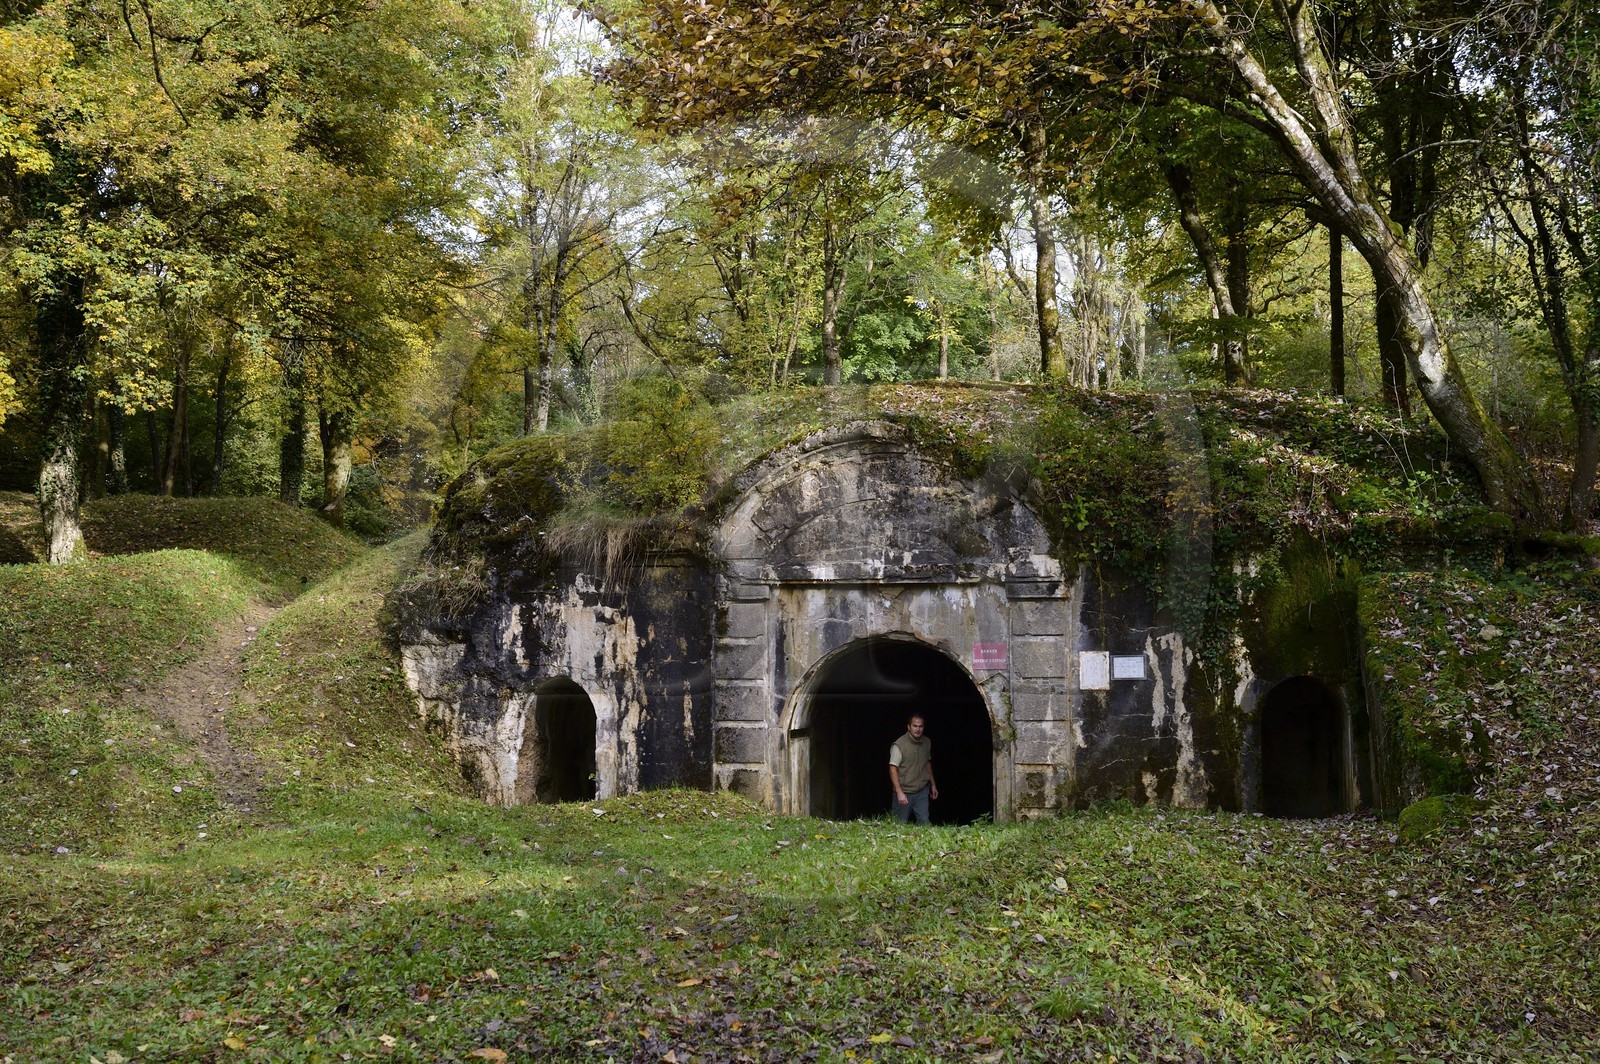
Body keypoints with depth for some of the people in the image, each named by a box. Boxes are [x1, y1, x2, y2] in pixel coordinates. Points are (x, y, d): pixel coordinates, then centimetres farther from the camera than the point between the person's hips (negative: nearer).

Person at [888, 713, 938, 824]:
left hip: (922, 791, 5)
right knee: (901, 825, 2)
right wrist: (899, 792, -23)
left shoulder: (927, 742, 6)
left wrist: (933, 785, 22)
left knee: (924, 823, -2)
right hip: (905, 793, -5)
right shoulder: (899, 745, -14)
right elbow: (893, 769, -16)